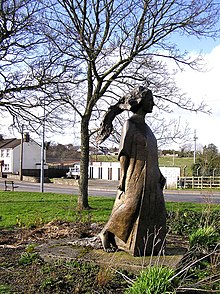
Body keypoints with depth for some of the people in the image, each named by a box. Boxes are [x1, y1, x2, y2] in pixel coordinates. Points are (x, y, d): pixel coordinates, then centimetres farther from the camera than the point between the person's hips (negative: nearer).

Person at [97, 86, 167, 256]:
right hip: (136, 176, -8)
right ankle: (107, 234, 13)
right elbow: (124, 153, -12)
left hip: (149, 178, 9)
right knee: (131, 207, -6)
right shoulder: (130, 124, -7)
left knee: (154, 210, 6)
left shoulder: (145, 126, 18)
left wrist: (159, 175, 16)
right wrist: (123, 177, -17)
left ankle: (147, 245, 17)